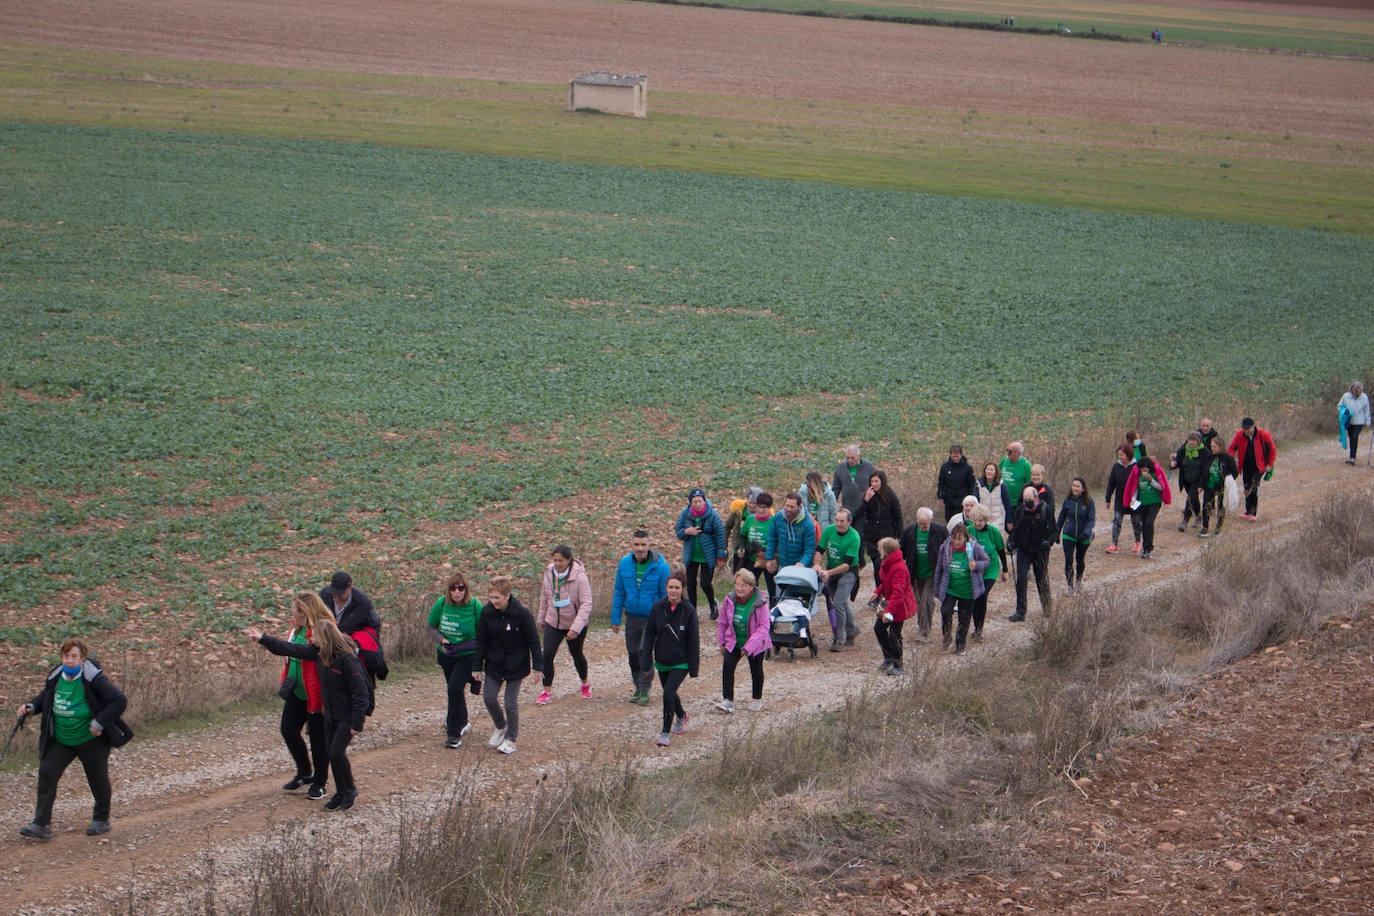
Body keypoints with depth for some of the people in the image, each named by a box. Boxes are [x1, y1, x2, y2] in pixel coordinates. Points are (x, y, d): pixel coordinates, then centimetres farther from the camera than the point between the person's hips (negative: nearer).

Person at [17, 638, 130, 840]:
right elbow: (45, 696, 16)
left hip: (91, 740, -4)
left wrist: (99, 723, -23)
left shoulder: (94, 679, -21)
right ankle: (41, 825, -7)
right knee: (47, 773, -8)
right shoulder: (55, 677, -5)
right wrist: (31, 707, -3)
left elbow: (119, 701, -20)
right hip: (60, 740, 4)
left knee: (97, 778, 10)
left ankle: (101, 820, 34)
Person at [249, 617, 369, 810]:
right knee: (332, 754, 9)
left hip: (347, 716, -8)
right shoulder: (319, 652, -1)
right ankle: (340, 793, 22)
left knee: (336, 752, -12)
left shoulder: (348, 659, -25)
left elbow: (360, 692, -23)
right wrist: (263, 639, 7)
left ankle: (350, 789, 8)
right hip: (330, 715, 8)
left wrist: (357, 723, -22)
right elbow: (292, 649, 8)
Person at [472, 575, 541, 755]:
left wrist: (538, 667, -10)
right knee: (489, 698, 1)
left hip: (516, 665, -4)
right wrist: (477, 666, 1)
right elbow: (481, 641, 1)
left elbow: (533, 641, -11)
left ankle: (511, 739, 19)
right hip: (493, 664, 4)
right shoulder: (486, 612, -8)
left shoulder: (522, 613, -19)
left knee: (511, 703, 0)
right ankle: (500, 727, 30)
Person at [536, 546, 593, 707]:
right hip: (553, 622, 3)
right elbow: (544, 597, 10)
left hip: (575, 623, -3)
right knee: (547, 656, -9)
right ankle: (546, 691, 1)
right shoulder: (549, 573, -6)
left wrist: (576, 628, -29)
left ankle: (585, 684, 40)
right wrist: (541, 620, 15)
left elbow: (586, 604, -22)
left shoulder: (579, 576, -21)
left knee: (577, 655, 15)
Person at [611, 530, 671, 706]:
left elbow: (666, 596, -7)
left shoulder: (660, 566, -14)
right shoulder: (624, 564, -3)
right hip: (632, 617, 4)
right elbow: (619, 593, 7)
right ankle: (639, 688, 27)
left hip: (653, 617, -4)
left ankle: (644, 689, 0)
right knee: (633, 654, 10)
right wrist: (615, 619, 7)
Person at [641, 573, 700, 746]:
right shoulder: (658, 607, -5)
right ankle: (681, 716, 50)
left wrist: (693, 667, -6)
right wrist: (646, 660, -4)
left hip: (681, 662, -4)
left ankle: (666, 732, -5)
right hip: (662, 661, 4)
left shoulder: (688, 610, -12)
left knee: (668, 693, -18)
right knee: (669, 693, 19)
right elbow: (649, 634, 1)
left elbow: (693, 640, -7)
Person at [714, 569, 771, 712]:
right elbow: (722, 623, 6)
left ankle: (757, 699, 33)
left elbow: (764, 627, -20)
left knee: (756, 670, 11)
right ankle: (728, 700, -13)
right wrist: (722, 642, 10)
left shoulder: (760, 602, -22)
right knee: (727, 666, -15)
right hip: (734, 641, 2)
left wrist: (748, 647, -26)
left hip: (755, 643, -2)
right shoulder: (729, 600, -10)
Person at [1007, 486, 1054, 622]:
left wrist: (1048, 542, -21)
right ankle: (1020, 612, -6)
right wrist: (1011, 541, -7)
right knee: (1020, 580, -9)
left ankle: (1047, 609, 28)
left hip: (1040, 552, -2)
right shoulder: (1020, 510, 2)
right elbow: (1015, 529, 11)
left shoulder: (1045, 509, -7)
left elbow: (1053, 530, -3)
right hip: (1023, 551, 2)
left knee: (1042, 581, 8)